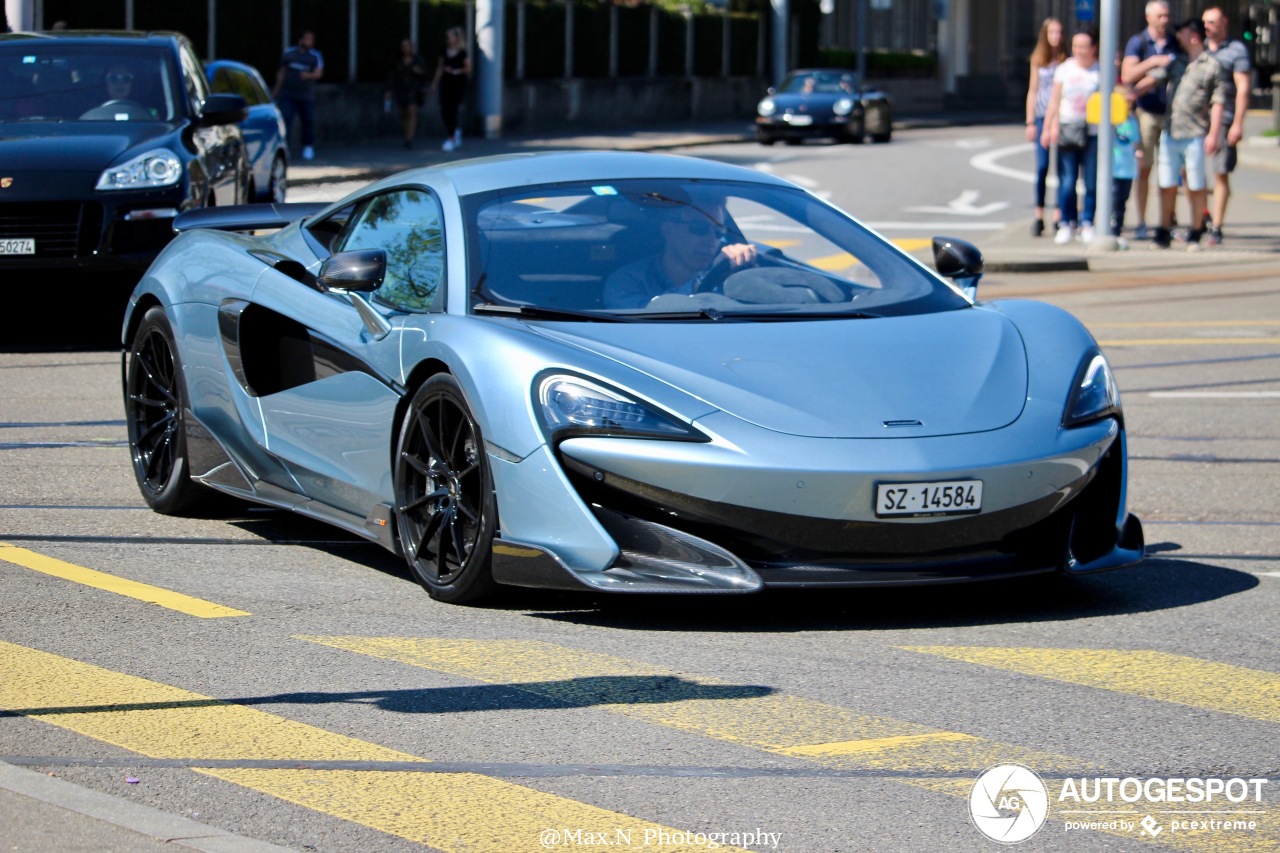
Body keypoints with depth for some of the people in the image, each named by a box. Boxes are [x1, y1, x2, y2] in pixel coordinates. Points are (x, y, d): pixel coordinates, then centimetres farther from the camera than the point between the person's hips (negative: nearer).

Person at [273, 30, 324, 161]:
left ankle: (308, 147, 19)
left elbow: (319, 73, -14)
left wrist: (309, 75, -36)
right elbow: (282, 72, 15)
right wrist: (276, 90, 18)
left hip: (306, 96, 0)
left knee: (308, 121, 3)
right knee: (285, 119, -13)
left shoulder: (315, 56, 0)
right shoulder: (289, 53, 5)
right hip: (288, 95, 0)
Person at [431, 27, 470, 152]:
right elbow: (440, 68, 13)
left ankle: (450, 139, -3)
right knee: (444, 112, 0)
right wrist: (435, 83, 10)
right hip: (446, 83, 5)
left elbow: (468, 69, -2)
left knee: (452, 110, -9)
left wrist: (455, 71, -14)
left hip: (458, 83, -5)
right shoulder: (444, 52, 9)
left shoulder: (462, 53, -4)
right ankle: (456, 131, 26)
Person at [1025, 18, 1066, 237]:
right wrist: (1030, 122, 6)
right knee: (1042, 166, -4)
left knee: (1062, 167, -2)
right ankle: (1039, 216, -1)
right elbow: (1032, 91, 11)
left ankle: (1060, 214, 4)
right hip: (1043, 117, 1)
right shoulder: (1038, 60, 9)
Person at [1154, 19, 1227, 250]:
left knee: (1195, 187, 3)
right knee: (1167, 186, 6)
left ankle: (1194, 233, 12)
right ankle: (1163, 233, 12)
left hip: (1195, 135, -5)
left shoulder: (1212, 66, -1)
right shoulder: (1177, 64, 15)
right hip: (1170, 133, 5)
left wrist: (1213, 134, -9)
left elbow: (1218, 102, -4)